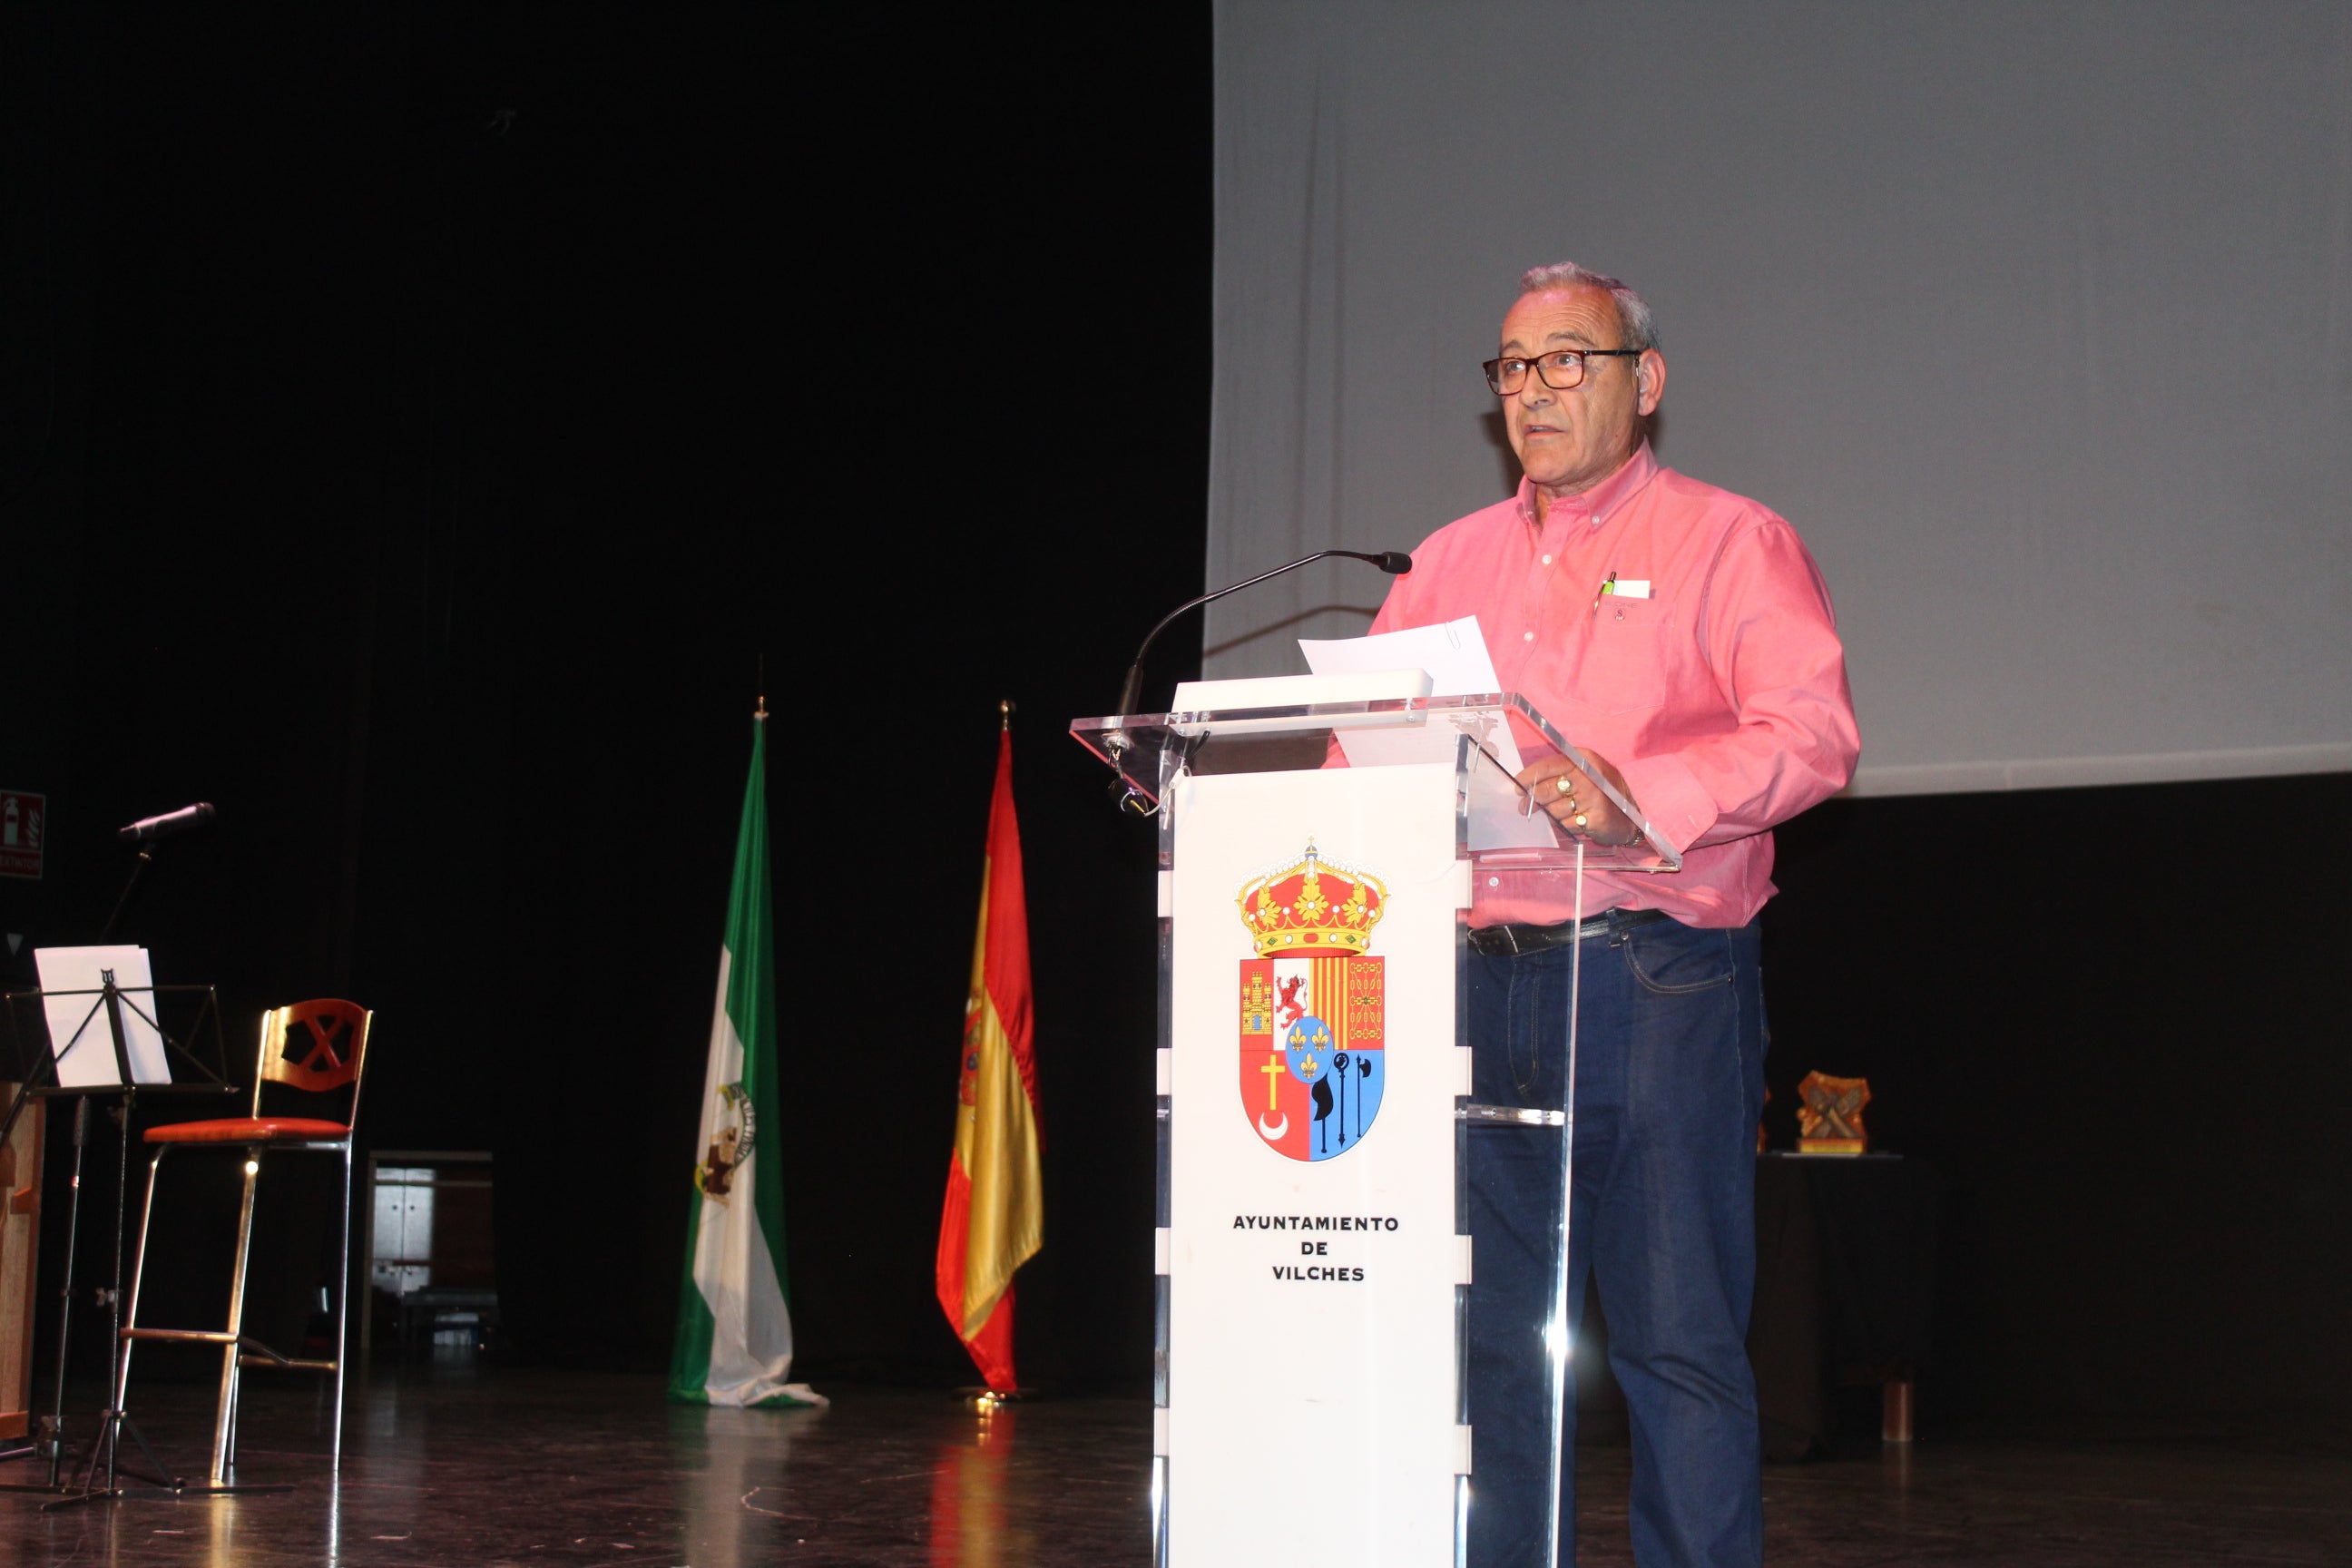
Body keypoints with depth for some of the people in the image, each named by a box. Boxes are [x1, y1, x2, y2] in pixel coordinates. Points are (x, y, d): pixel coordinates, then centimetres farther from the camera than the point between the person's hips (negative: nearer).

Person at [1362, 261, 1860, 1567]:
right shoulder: (1450, 562, 20)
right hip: (1480, 979, 5)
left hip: (1657, 981, -5)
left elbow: (1813, 733, -10)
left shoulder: (1729, 543, 4)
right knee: (1492, 1334, 8)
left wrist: (1638, 797, -25)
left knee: (1677, 1337, -2)